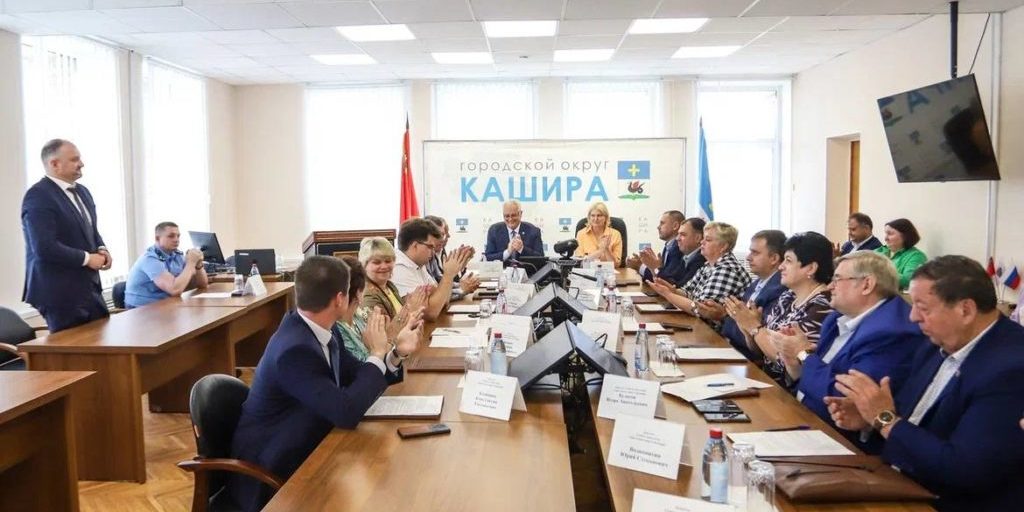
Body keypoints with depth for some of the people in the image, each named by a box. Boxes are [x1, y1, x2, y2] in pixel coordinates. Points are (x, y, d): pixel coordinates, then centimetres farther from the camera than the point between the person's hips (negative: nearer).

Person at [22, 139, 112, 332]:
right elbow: (45, 248, -24)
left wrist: (101, 249, 1)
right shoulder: (38, 196, -16)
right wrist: (87, 258, -16)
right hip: (60, 292, -8)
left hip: (89, 286, 9)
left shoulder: (82, 191, 13)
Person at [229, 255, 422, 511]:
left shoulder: (323, 330, -4)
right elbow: (346, 412, -32)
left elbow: (356, 377, 8)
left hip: (303, 450, 8)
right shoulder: (295, 349, -30)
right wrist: (377, 353, -22)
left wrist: (396, 352, -8)